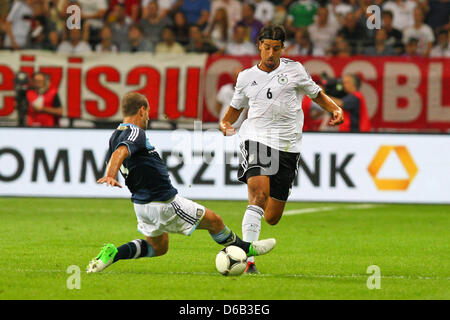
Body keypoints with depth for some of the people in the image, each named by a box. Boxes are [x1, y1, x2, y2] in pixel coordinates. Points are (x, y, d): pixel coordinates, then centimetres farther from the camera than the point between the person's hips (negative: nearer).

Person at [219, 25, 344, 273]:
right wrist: (225, 124, 3)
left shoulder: (294, 69, 7)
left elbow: (316, 93, 18)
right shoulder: (246, 77, 9)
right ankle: (247, 259, -29)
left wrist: (335, 109, 0)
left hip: (287, 146, 1)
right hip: (256, 141, -1)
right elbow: (236, 106, 23)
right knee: (259, 195, -27)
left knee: (272, 218, 3)